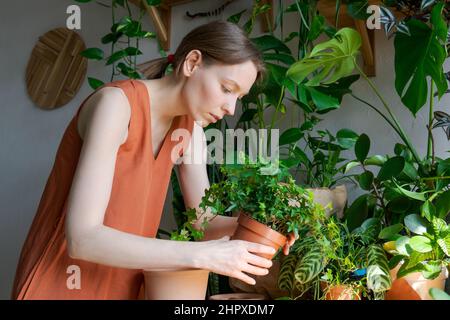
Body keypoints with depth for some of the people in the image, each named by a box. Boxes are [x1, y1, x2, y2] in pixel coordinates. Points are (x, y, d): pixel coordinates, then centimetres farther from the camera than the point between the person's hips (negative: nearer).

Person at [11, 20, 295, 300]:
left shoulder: (190, 127, 0)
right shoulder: (116, 102, -22)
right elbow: (82, 238, -29)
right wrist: (202, 255, -33)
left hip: (123, 284, 7)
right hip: (62, 284, -7)